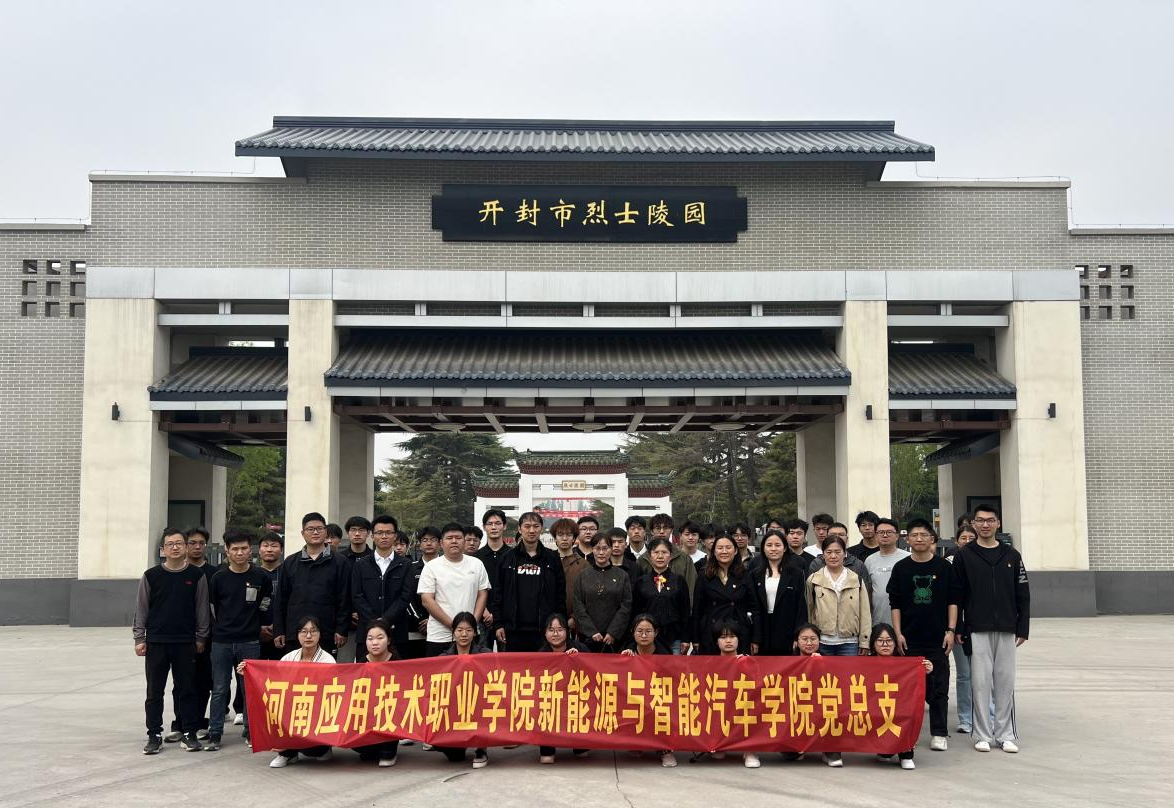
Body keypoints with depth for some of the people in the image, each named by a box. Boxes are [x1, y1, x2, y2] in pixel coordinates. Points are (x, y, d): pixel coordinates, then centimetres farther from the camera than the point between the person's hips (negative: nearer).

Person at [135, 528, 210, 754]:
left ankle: (189, 733, 13)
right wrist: (139, 639, 2)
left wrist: (201, 638, 5)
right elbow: (141, 609, 6)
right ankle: (154, 735, 13)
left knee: (187, 689, 5)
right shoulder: (151, 576, 2)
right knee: (154, 692, 5)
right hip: (156, 642, 0)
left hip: (186, 643, 0)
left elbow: (202, 609, 6)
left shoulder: (196, 576, 2)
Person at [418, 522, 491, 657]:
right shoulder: (432, 567, 0)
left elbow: (482, 595, 9)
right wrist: (452, 625, -11)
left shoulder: (476, 564, 9)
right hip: (439, 637, -2)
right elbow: (427, 600, -6)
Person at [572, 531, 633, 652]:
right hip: (588, 637, 0)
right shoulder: (583, 576, 7)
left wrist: (613, 633, -9)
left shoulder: (622, 575, 6)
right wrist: (591, 632, -9)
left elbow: (626, 607, 0)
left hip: (615, 637, 0)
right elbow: (579, 607, 1)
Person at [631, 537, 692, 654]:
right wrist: (636, 639, 2)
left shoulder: (678, 580, 5)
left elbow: (686, 611, 5)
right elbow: (635, 612, 8)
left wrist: (685, 639, 0)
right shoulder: (641, 582, 6)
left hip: (674, 639, 0)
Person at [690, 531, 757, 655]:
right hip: (710, 635, 0)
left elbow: (753, 607, 7)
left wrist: (755, 640, 2)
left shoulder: (744, 576, 7)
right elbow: (696, 610, 5)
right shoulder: (704, 578, 5)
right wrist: (695, 640, 0)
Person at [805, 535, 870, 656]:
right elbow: (808, 611, 6)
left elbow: (865, 613, 4)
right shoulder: (813, 580, 3)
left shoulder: (856, 580, 5)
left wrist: (864, 642, 1)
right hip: (822, 642, 0)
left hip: (849, 642, 0)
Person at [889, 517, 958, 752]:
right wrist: (898, 633, -2)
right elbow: (895, 603, 5)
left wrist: (950, 631, -3)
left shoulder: (944, 567, 3)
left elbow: (953, 601, 5)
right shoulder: (901, 568, 4)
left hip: (938, 638, -1)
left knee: (939, 688, 1)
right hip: (909, 639, 1)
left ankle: (939, 734, 10)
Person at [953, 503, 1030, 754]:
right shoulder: (964, 557, 2)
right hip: (977, 630, -2)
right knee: (980, 682, -1)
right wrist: (958, 630, -4)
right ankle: (983, 735, 7)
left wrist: (1023, 628, 2)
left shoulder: (1011, 555, 8)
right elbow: (957, 596, 1)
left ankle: (1005, 734, 13)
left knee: (1005, 682, 4)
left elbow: (1023, 595, 8)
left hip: (1006, 630, 2)